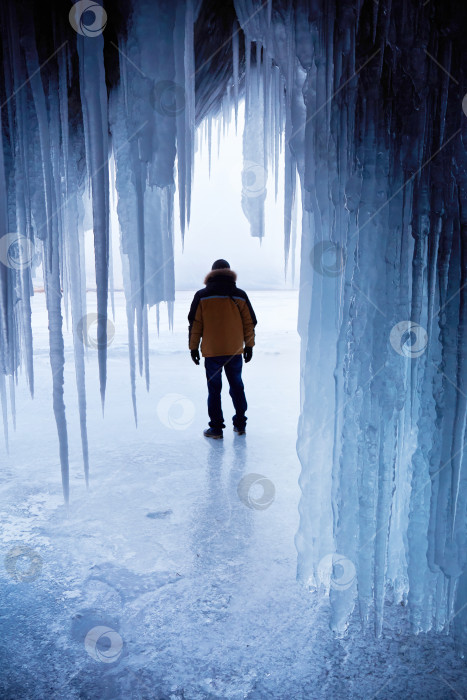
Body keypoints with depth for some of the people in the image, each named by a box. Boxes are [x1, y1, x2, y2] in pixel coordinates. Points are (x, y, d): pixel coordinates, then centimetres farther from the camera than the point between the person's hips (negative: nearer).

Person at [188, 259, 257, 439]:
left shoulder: (202, 297, -2)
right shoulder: (240, 296, 3)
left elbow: (194, 324, -1)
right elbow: (250, 323, 7)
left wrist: (193, 347, 6)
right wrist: (249, 346, 16)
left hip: (212, 352, -2)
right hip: (235, 351, 2)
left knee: (214, 389, 5)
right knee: (237, 386, 15)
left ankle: (216, 428, 8)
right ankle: (240, 425, 22)